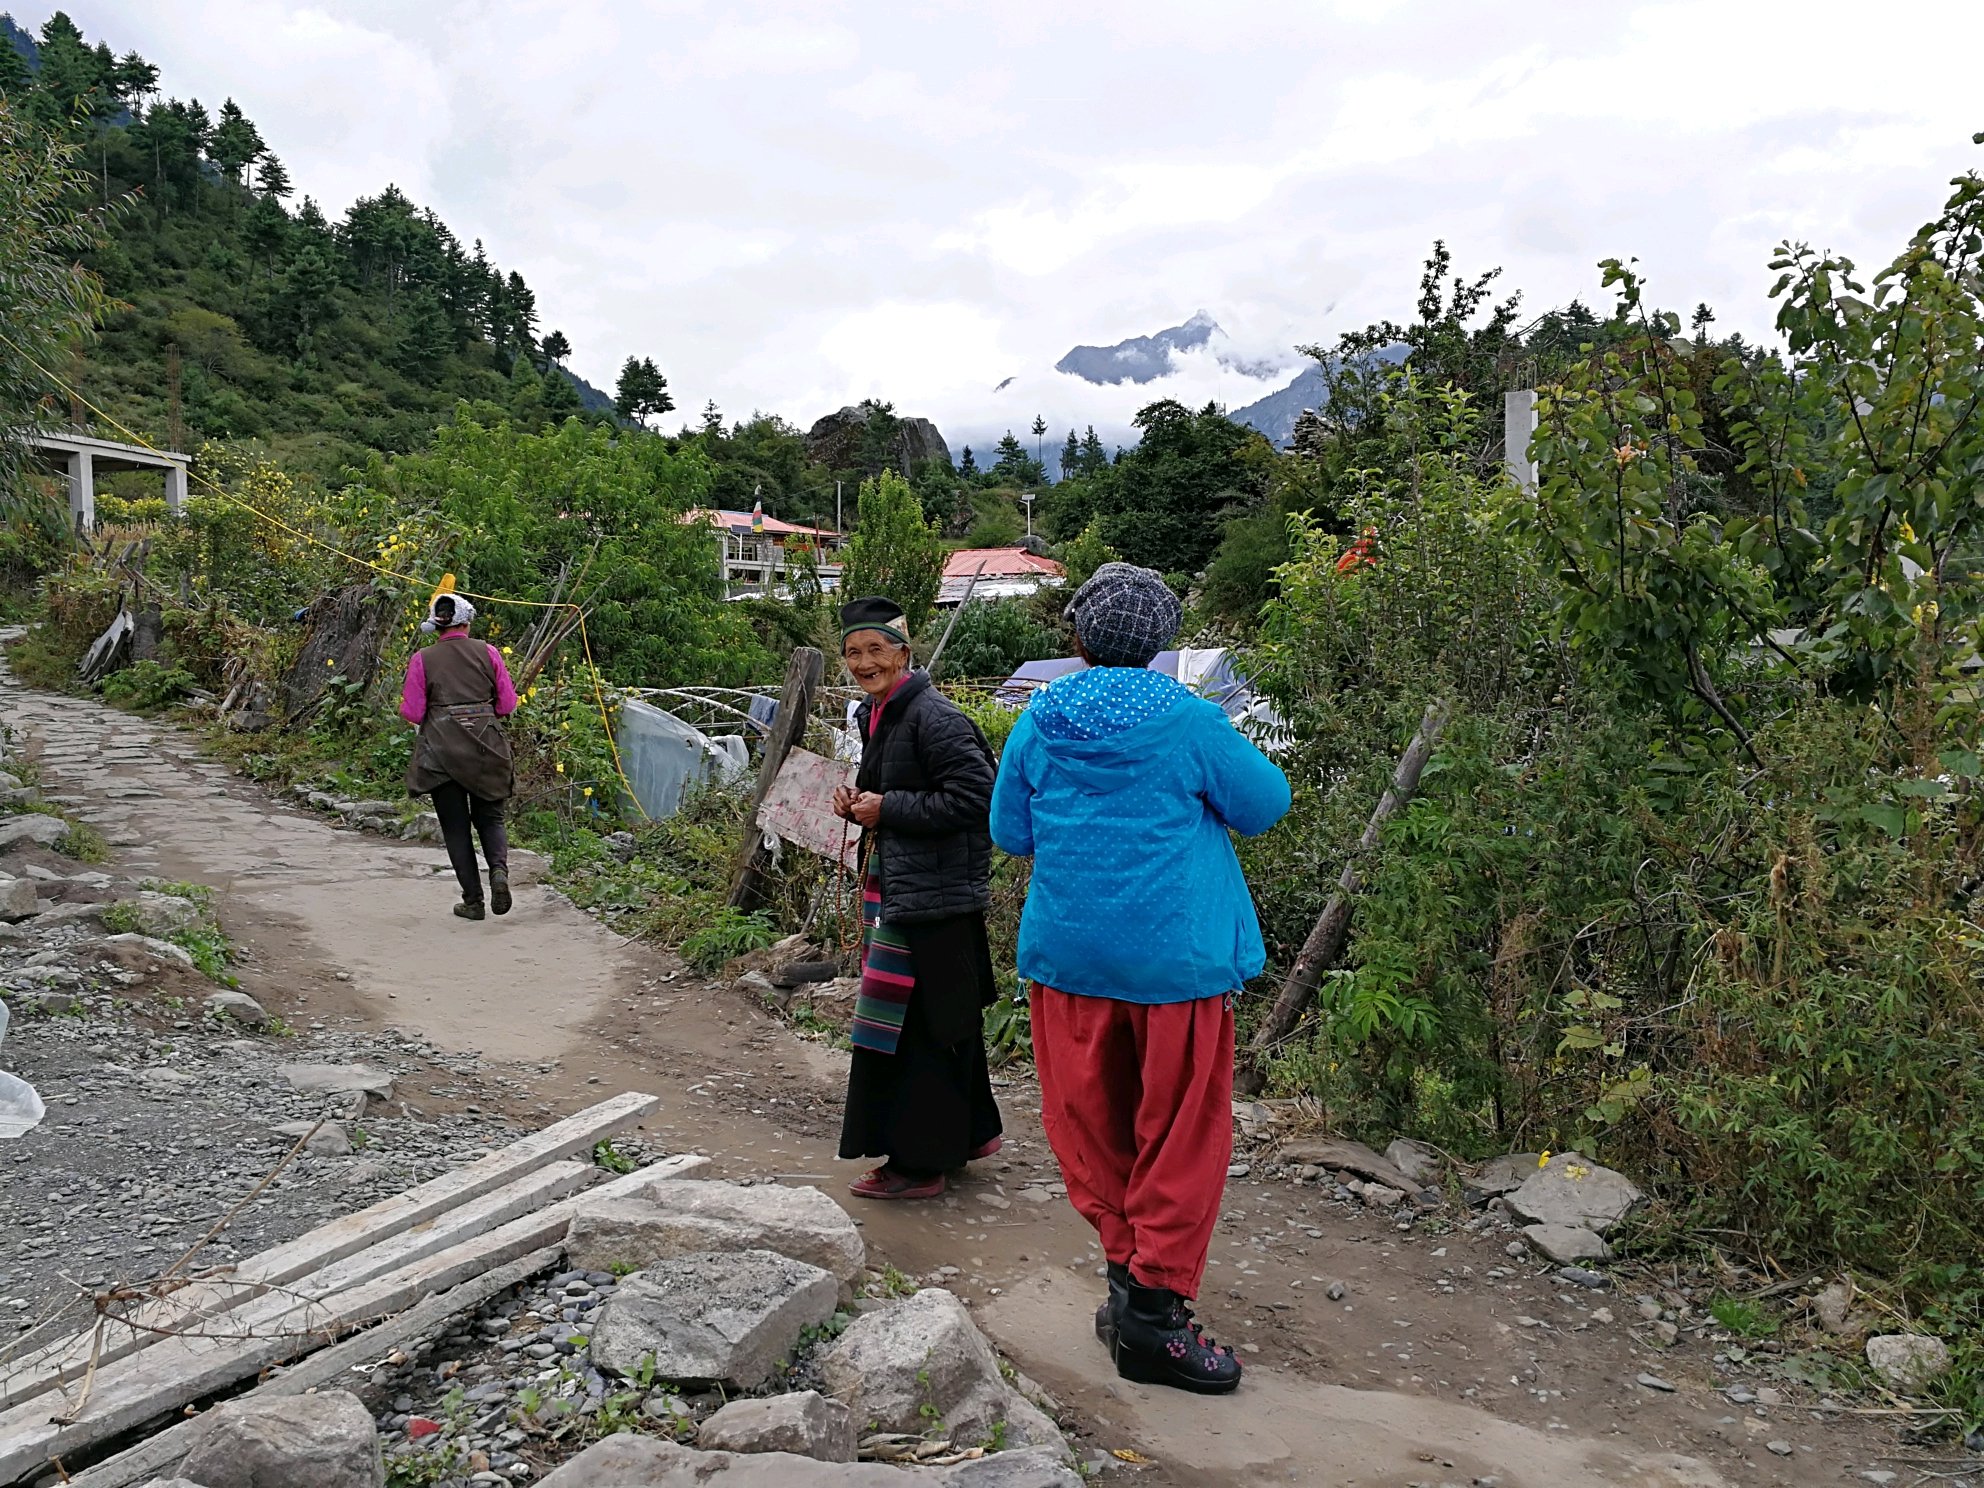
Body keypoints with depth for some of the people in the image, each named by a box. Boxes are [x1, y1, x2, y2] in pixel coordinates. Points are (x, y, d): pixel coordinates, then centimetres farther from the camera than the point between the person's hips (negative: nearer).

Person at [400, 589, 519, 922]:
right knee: (489, 818, 15)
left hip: (442, 750, -1)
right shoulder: (488, 652, 1)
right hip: (486, 746, 1)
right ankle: (499, 868, -14)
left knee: (456, 826, 8)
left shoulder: (422, 660, -2)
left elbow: (412, 712, -4)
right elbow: (508, 704, 2)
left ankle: (473, 900, 7)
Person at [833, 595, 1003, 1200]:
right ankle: (970, 1133, 33)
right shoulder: (874, 716, 14)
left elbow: (972, 797, -22)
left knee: (919, 1026, -3)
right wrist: (857, 803, 5)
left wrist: (886, 809, -18)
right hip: (893, 889, 10)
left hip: (933, 897, -10)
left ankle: (919, 1163, 9)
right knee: (946, 1020, 19)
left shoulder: (934, 717, -16)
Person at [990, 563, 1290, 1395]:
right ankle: (1152, 1311, 9)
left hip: (1068, 951, 3)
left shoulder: (1037, 724, -1)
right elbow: (1265, 804, 1)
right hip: (1175, 953, -3)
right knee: (1181, 1133, 7)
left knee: (1092, 1121, 16)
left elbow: (1009, 832, 8)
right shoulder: (1189, 723, -10)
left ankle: (1128, 1272, 24)